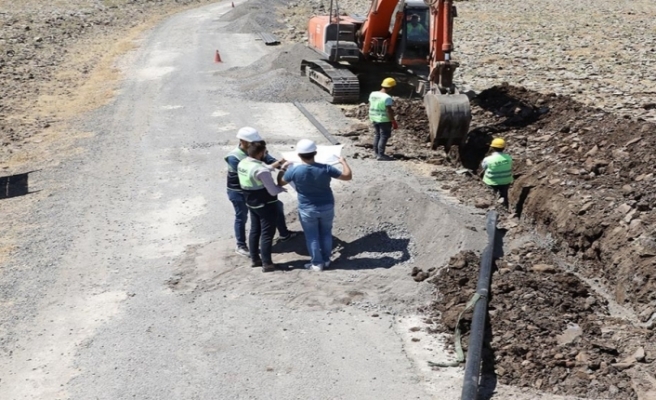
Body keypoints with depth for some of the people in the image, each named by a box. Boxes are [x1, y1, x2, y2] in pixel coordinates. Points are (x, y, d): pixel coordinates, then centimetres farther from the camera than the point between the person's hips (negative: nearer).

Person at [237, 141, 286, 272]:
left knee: (254, 230, 19)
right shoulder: (260, 170, -29)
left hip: (251, 203, 8)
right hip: (266, 205, -8)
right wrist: (282, 188, -6)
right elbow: (273, 191, -25)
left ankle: (254, 259, 29)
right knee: (267, 233, 2)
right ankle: (267, 263, 7)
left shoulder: (242, 163, -1)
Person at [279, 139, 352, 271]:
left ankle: (317, 263, 20)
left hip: (307, 209, -2)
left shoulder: (294, 171, -19)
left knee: (312, 236, 13)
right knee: (326, 233, 20)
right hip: (327, 207, 2)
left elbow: (280, 183, 1)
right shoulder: (325, 169, -18)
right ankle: (326, 260, 31)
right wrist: (343, 162, 9)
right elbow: (348, 176, -8)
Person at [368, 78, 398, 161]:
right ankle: (380, 155, -1)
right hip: (384, 120, -8)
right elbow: (389, 111, -20)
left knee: (377, 135, 17)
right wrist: (393, 121, -13)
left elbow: (370, 106, 11)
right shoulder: (387, 98, -19)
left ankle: (376, 152, 25)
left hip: (374, 118, 8)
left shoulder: (373, 94, 3)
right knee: (384, 136, 0)